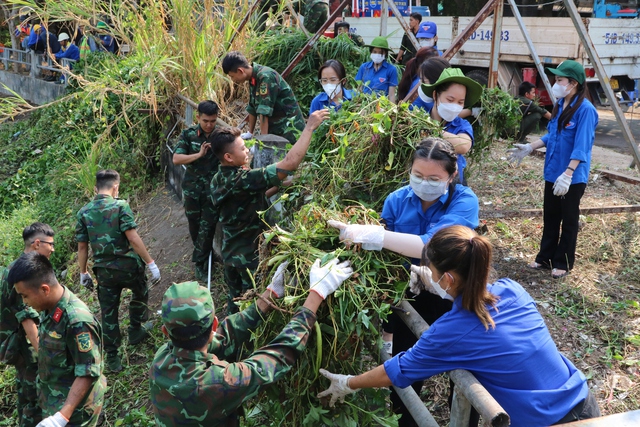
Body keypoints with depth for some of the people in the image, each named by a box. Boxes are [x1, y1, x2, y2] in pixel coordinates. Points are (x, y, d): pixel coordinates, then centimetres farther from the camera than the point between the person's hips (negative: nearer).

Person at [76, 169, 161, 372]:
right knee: (140, 294, 27)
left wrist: (83, 273, 15)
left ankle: (112, 358, 16)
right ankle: (136, 331, 38)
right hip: (127, 264, -3)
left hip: (104, 270, 3)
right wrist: (150, 263, -15)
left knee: (108, 313, 12)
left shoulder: (83, 212, 1)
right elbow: (133, 238, -20)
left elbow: (82, 246, 3)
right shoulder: (120, 206, -12)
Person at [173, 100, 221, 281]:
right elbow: (176, 159, -10)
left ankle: (200, 262, 11)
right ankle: (203, 253, 35)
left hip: (213, 189, -1)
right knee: (194, 224, 13)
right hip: (192, 188, 2)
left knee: (207, 226, -3)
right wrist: (199, 154, -21)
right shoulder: (188, 135, -2)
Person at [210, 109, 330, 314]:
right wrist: (310, 127, -28)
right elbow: (289, 163, -34)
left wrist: (277, 188, 4)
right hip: (251, 255, -7)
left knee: (235, 301, 22)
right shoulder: (242, 179, -28)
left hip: (230, 252, 8)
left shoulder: (218, 181, -1)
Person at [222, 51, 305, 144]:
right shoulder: (253, 79, 6)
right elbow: (252, 108, 14)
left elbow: (264, 111, -25)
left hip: (289, 130, -8)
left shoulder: (265, 77, -21)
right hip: (275, 129, 8)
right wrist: (250, 133, 18)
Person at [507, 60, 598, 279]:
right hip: (552, 172, 8)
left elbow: (581, 146, -25)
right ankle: (545, 257, 28)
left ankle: (563, 263, 18)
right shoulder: (560, 105, 7)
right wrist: (529, 148, 12)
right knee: (550, 218, 16)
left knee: (568, 221, 6)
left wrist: (568, 173, -32)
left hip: (573, 177, -8)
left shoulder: (585, 109, -19)